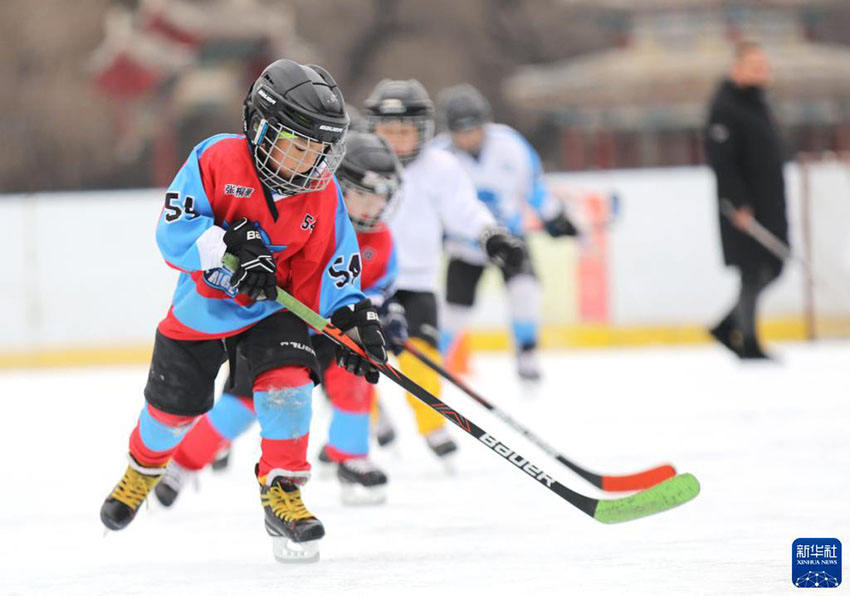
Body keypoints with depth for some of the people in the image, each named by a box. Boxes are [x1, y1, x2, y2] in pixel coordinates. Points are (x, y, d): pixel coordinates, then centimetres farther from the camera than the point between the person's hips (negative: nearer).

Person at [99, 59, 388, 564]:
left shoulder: (322, 193, -10)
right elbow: (173, 232, -25)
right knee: (174, 406, 11)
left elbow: (332, 267, -5)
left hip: (272, 312, 1)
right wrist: (231, 244, -39)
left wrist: (354, 315, -21)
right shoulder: (216, 160, -20)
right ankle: (145, 466, 45)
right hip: (202, 308, -1)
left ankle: (283, 493, -13)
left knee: (287, 381, -25)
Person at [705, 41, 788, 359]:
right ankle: (748, 344, 3)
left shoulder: (756, 101, 15)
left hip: (768, 204, 9)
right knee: (753, 273, -6)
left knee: (772, 269, 10)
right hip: (743, 210, -9)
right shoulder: (725, 107, -14)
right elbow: (722, 161, -20)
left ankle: (728, 326, 21)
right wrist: (738, 205, -24)